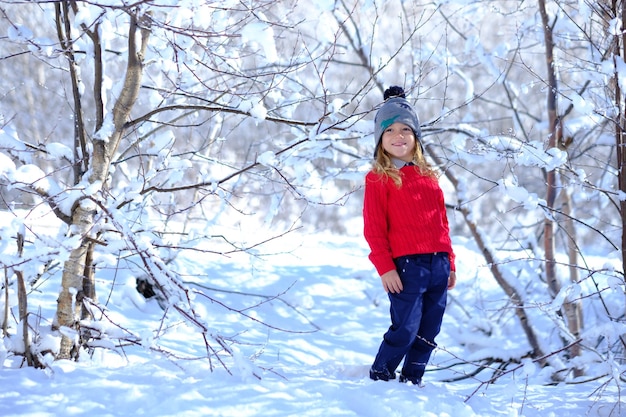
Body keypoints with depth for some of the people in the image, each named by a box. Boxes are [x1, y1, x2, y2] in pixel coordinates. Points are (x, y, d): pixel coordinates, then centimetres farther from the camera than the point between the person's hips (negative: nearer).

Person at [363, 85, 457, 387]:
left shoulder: (427, 175, 16)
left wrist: (449, 262, 16)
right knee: (405, 329, -7)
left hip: (438, 264, 6)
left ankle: (412, 381, 22)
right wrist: (385, 267, -13)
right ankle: (380, 377, 12)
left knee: (428, 333, 9)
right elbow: (373, 229, -6)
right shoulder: (378, 179, -1)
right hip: (406, 266, -6)